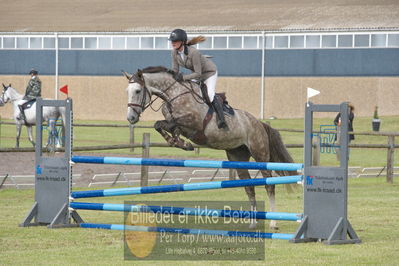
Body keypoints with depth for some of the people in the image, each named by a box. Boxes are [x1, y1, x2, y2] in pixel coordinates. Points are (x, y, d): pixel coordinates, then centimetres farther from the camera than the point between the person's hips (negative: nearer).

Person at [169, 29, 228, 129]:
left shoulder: (193, 52, -37)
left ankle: (222, 120, -20)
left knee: (209, 95, -21)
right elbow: (175, 70, -6)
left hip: (209, 71, -8)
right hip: (196, 72, 8)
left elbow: (198, 73, -33)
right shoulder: (174, 52, -16)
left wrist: (183, 78, -39)